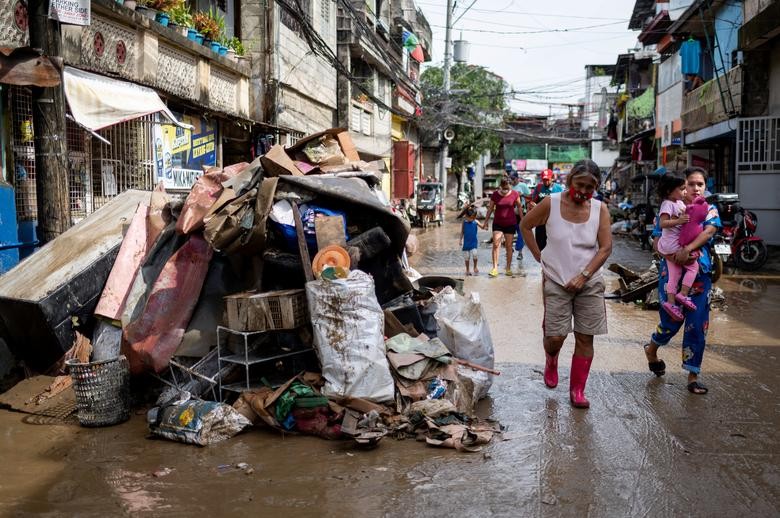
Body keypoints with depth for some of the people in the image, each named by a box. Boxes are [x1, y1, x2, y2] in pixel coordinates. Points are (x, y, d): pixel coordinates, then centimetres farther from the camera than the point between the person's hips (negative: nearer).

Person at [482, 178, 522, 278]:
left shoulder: (515, 194, -6)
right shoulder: (495, 195, -4)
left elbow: (519, 208, 5)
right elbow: (490, 209, 5)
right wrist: (485, 222, 7)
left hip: (511, 224, 0)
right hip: (497, 223, 0)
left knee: (509, 246, 5)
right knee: (496, 245, -7)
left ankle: (508, 268, 14)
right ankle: (495, 268, -5)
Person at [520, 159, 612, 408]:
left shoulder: (600, 209, -2)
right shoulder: (551, 203, -6)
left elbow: (606, 247, -5)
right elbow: (525, 225, 7)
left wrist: (583, 276, -13)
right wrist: (539, 257, 1)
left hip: (590, 283, 2)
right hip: (556, 282, -1)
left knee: (585, 338, 3)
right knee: (555, 337, -4)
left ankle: (577, 390, 16)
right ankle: (551, 359, 32)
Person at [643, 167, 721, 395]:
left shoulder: (710, 210, 7)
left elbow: (709, 231, -14)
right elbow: (658, 242, -4)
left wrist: (688, 249, -29)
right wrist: (673, 255, -22)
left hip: (700, 273, 2)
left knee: (697, 325, 1)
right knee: (672, 320, 4)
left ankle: (693, 376, 13)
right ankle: (651, 349, 37)